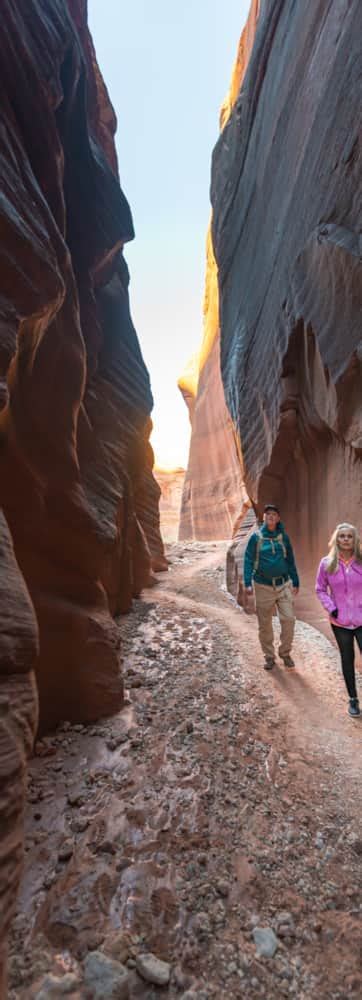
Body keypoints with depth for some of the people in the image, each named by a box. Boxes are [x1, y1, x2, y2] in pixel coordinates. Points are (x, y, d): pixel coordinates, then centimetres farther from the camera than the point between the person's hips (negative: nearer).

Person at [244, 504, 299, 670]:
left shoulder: (283, 537, 4)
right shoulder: (256, 537, -4)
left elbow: (291, 561, 10)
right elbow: (248, 561, -5)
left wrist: (295, 582, 10)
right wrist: (248, 583, -14)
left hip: (283, 585, 2)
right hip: (263, 586, -1)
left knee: (288, 619, -6)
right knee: (264, 623, 6)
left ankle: (285, 653, 17)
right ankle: (269, 656, 24)